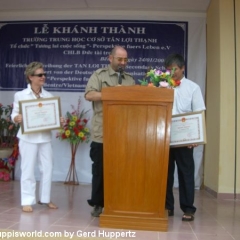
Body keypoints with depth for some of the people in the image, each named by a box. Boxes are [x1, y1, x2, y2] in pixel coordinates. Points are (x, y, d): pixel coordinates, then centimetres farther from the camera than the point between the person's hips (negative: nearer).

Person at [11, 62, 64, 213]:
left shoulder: (49, 96, 6)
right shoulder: (20, 95, -2)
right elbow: (14, 114, -1)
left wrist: (60, 121, -10)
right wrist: (17, 118, -23)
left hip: (45, 137, 4)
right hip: (28, 138, -3)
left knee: (47, 168, 8)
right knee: (28, 169, 3)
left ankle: (45, 198, 23)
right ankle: (27, 201, 13)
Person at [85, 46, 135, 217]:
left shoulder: (130, 80, 18)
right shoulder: (99, 75, 4)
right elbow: (89, 95, -10)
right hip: (102, 133, -4)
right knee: (100, 170, 4)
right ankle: (98, 204, 17)